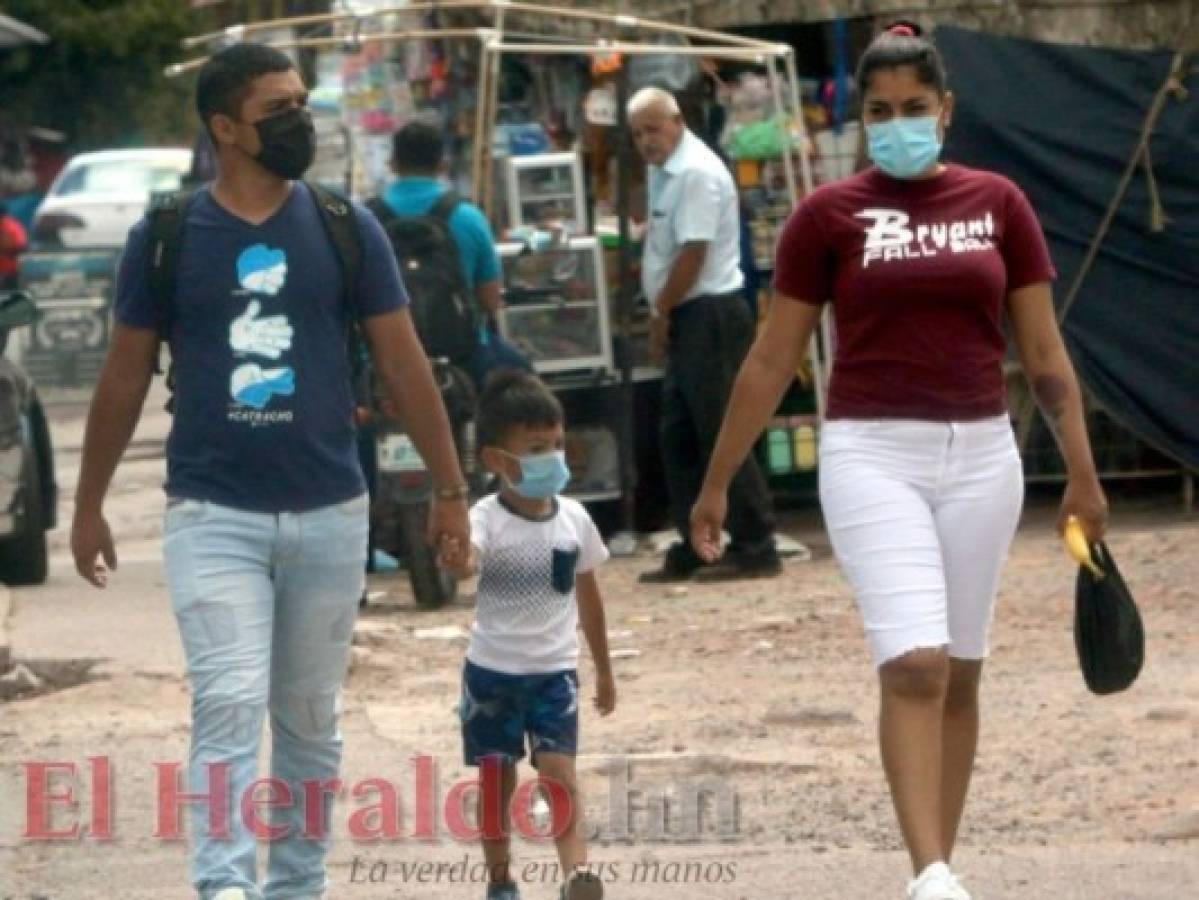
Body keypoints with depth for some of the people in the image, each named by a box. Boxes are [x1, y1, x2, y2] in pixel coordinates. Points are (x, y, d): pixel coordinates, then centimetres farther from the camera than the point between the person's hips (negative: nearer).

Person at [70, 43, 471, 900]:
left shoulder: (347, 229, 0)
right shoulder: (165, 239, -2)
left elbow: (403, 363, 4)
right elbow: (125, 377, 7)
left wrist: (449, 488, 1)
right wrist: (89, 506, 9)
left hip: (329, 511, 2)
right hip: (213, 514, -2)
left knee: (312, 716, 11)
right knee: (229, 704, -14)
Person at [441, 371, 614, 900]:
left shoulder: (573, 519, -1)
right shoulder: (487, 520, -14)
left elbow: (588, 596, 12)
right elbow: (468, 558, -38)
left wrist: (604, 670, 19)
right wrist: (458, 560, -63)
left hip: (554, 671, 2)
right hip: (493, 671, -2)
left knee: (559, 772, -12)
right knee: (496, 778, 8)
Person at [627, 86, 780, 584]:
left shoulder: (697, 173, -15)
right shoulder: (663, 171, 14)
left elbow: (693, 253, -18)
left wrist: (662, 312, -9)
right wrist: (663, 315, 10)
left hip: (709, 314, -10)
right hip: (688, 320, 10)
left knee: (721, 435, -8)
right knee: (678, 438, 12)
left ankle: (755, 547, -6)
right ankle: (693, 549, 18)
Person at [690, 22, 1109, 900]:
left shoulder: (997, 204, 6)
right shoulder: (829, 215, 0)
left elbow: (1045, 352, 9)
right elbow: (774, 359, 5)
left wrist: (1083, 474, 4)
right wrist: (717, 483, 5)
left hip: (980, 455, 3)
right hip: (873, 455, -3)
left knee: (960, 673, 8)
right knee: (915, 664, -17)